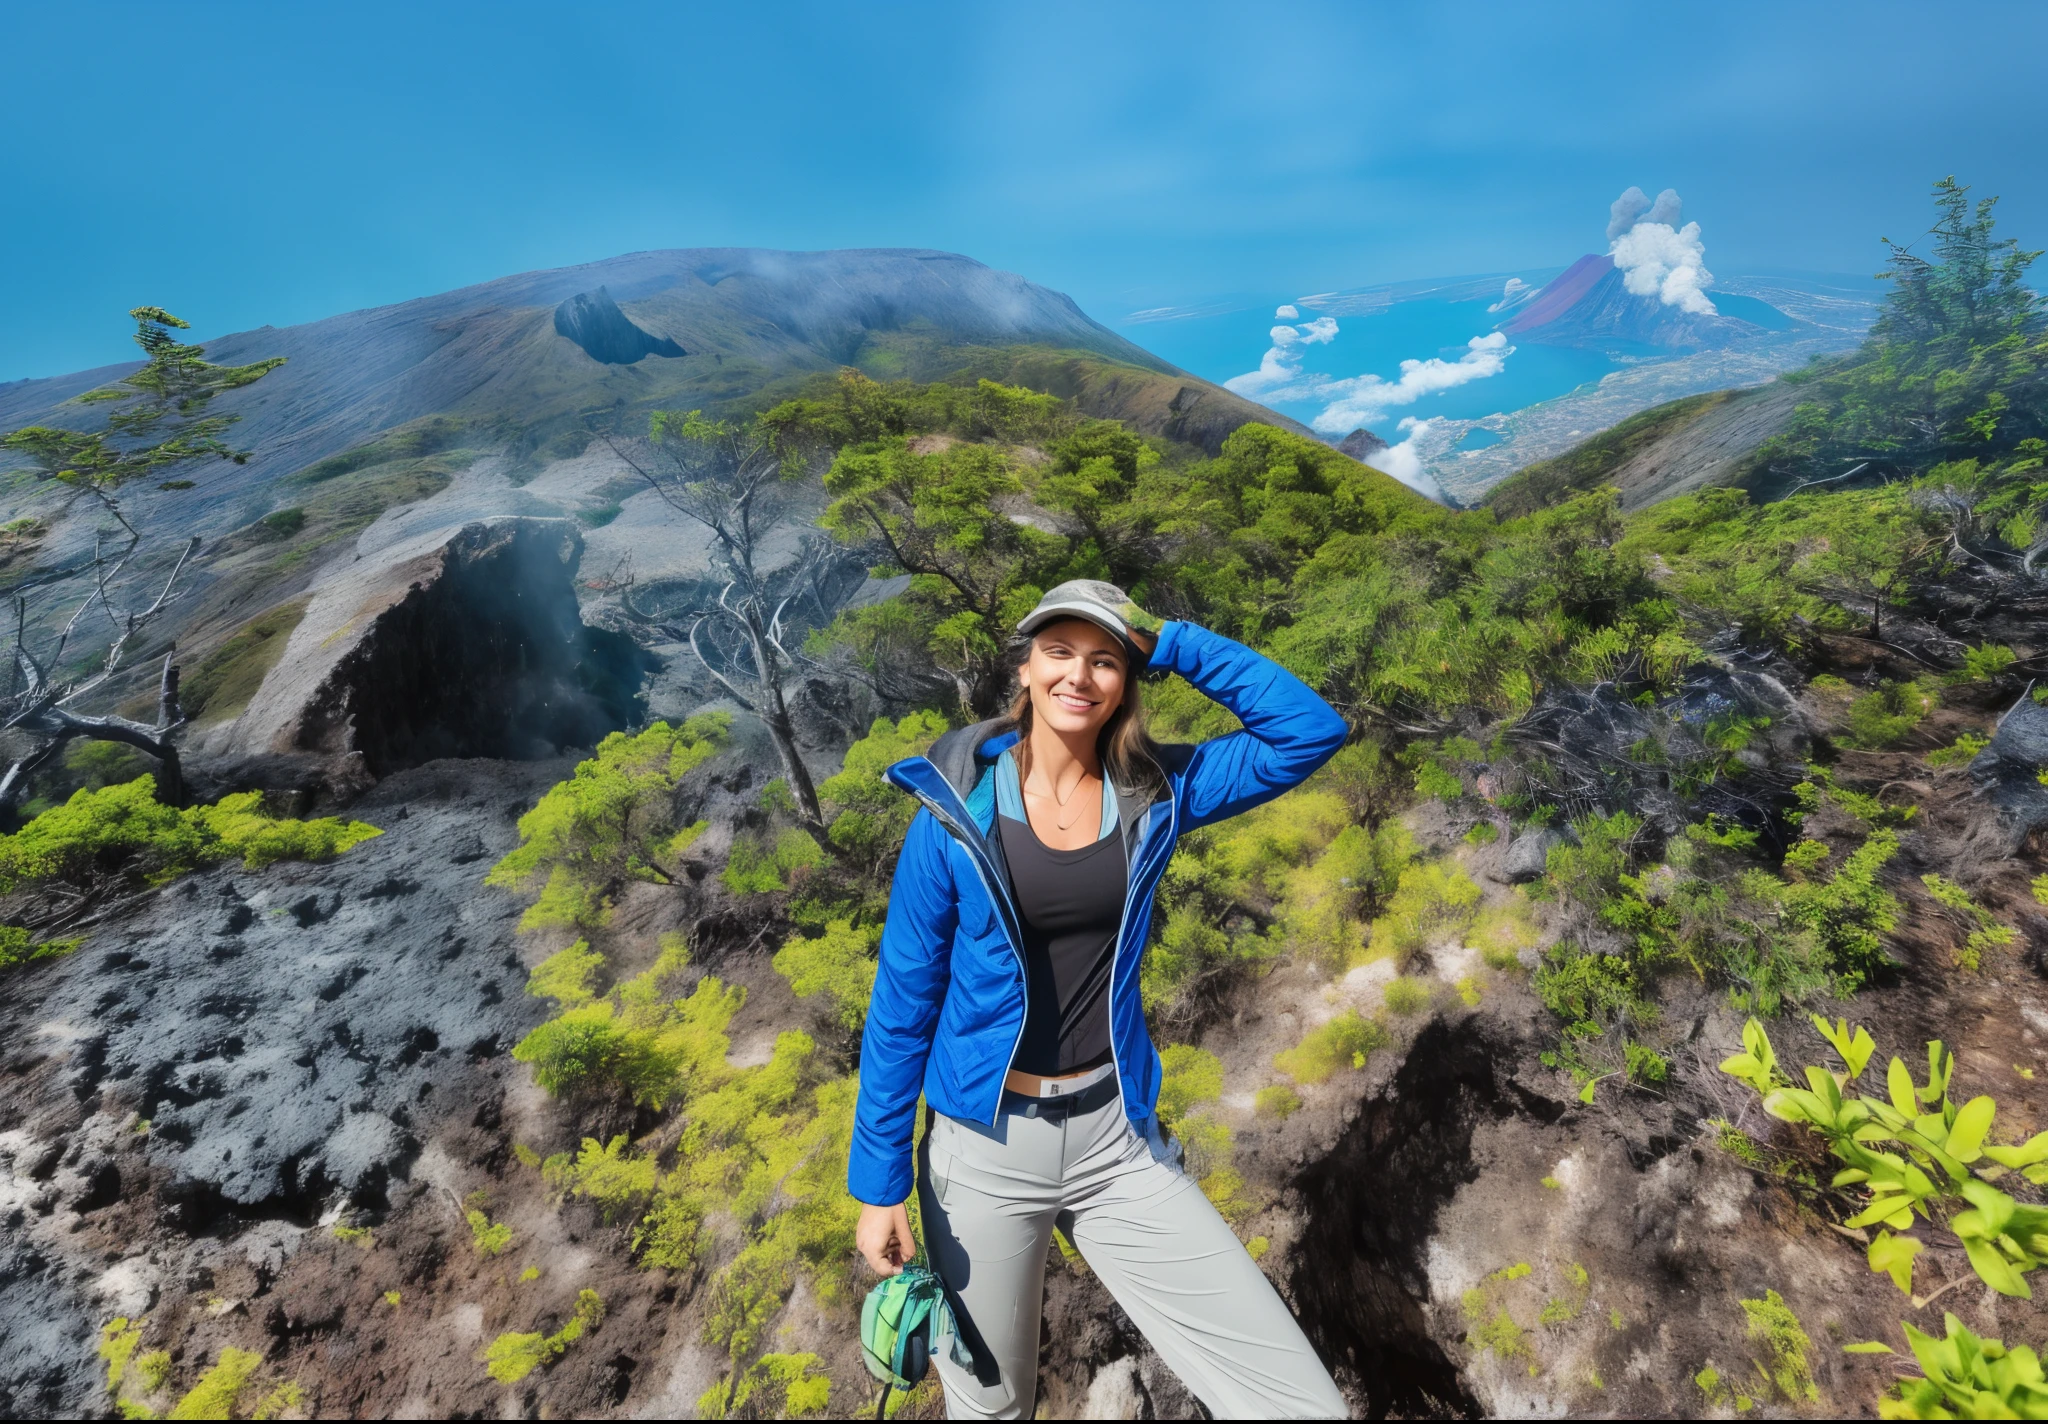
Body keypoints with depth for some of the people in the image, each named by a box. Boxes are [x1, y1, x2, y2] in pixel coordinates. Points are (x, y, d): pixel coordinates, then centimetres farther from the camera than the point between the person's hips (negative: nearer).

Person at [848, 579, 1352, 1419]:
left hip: (1116, 1141, 2)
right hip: (985, 1147, -1)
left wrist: (1173, 644, -11)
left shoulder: (1153, 793, -3)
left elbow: (1311, 732, -7)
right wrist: (878, 1183, -4)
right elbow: (903, 1002, -6)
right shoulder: (957, 811, -10)